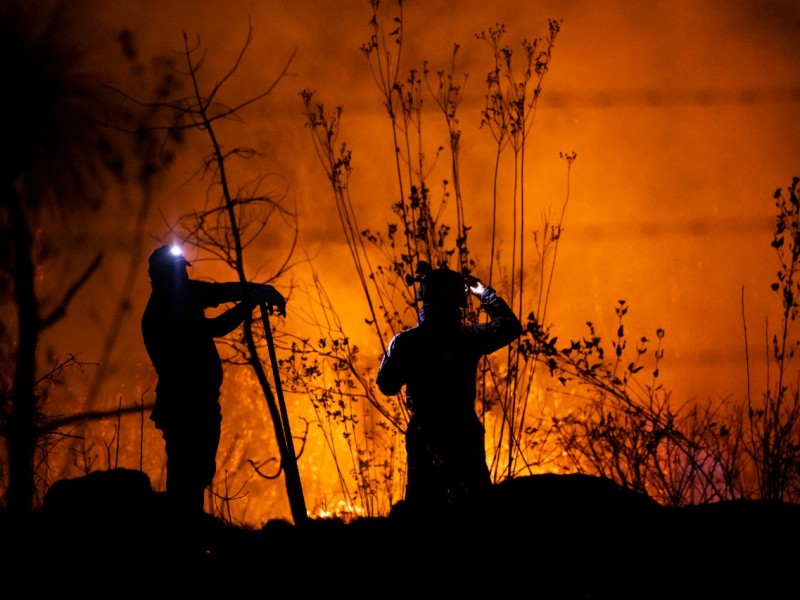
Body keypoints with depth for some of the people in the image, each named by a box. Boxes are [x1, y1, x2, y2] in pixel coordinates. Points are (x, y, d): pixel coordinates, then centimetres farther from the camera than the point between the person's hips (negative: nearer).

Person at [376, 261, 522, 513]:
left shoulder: (405, 342, -7)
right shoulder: (468, 338, -7)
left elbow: (387, 385, 4)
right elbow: (510, 325, 10)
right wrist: (484, 292, 21)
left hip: (423, 440, 1)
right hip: (464, 436, -1)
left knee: (422, 506, 8)